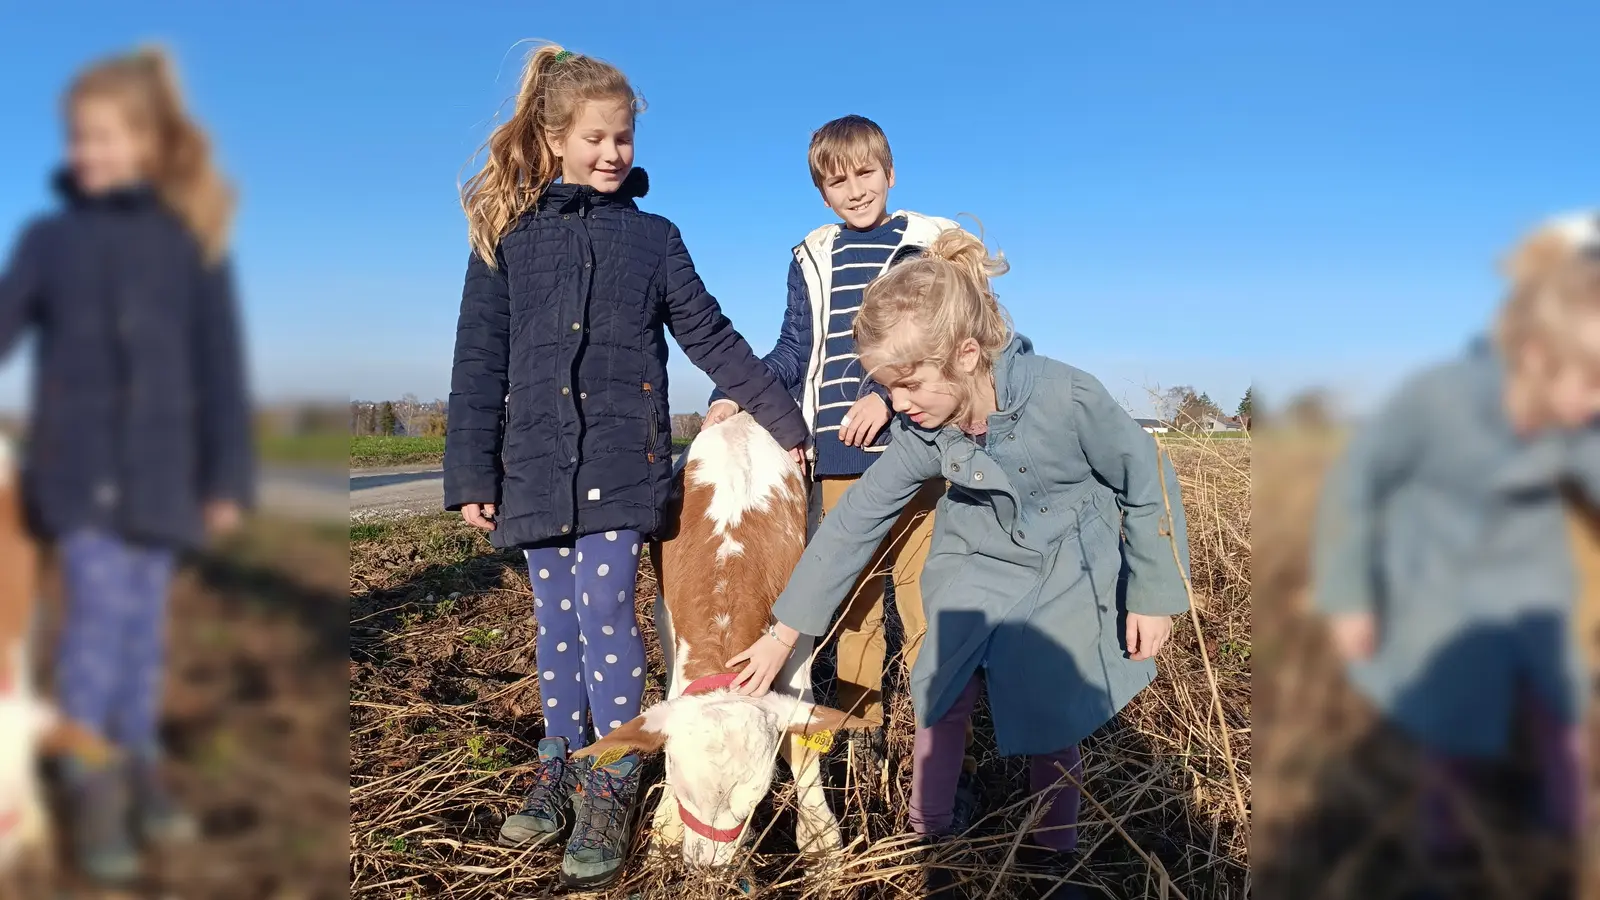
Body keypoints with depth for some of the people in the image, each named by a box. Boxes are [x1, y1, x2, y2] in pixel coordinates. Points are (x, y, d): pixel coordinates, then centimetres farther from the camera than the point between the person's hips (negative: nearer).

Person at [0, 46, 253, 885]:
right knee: (97, 613, -7)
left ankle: (137, 766, 28)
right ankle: (90, 788, 5)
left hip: (160, 472, 1)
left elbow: (220, 366, 0)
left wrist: (228, 476, -1)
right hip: (77, 468, 0)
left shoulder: (191, 239, 0)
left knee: (144, 623, 11)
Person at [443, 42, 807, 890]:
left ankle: (612, 787, 7)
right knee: (556, 620, 9)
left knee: (605, 611, -7)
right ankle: (559, 766, 25)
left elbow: (711, 337, 8)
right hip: (537, 464, 1)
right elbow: (479, 365, 4)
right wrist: (471, 477, 0)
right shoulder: (506, 236, 5)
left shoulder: (652, 237, 6)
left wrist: (784, 420, 6)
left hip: (621, 463, -1)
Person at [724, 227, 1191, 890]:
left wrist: (1154, 594, -8)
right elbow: (855, 521, -13)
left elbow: (1149, 482, -17)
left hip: (1065, 574, -3)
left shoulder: (1067, 397, -32)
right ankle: (927, 837, 30)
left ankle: (1054, 857, 27)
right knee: (941, 700, 5)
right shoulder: (923, 433, -19)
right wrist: (785, 632, -11)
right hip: (977, 562, 3)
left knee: (1049, 724, 0)